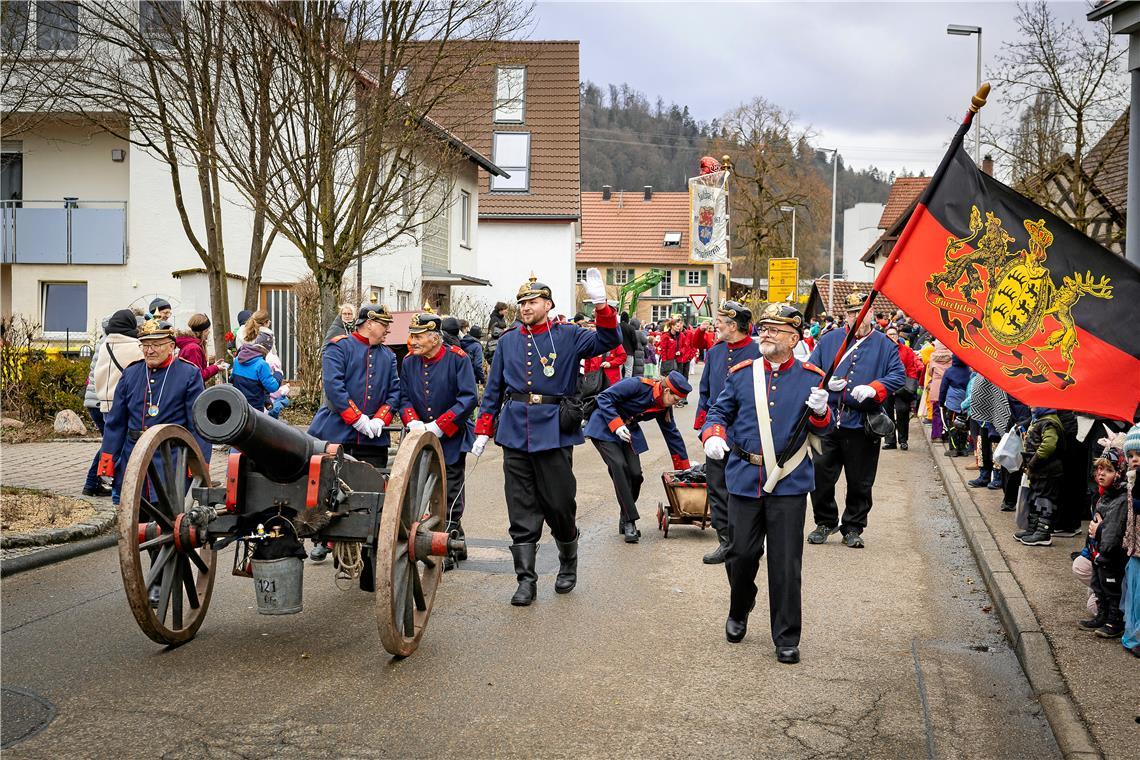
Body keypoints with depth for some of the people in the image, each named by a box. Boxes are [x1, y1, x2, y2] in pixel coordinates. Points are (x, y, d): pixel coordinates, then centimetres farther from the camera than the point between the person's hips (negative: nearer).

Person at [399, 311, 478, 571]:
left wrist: (439, 426, -21)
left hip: (452, 439, -5)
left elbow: (469, 398, -16)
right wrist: (412, 421, -15)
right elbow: (404, 397, 6)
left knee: (450, 496, -4)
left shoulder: (457, 359, -12)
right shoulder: (409, 362, 3)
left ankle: (447, 552, 3)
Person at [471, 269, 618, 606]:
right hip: (515, 435, 3)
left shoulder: (568, 337, 2)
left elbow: (608, 340, -13)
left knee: (559, 504, 4)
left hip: (554, 434, -3)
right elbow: (493, 389, 13)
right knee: (521, 511, 3)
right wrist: (482, 432, 8)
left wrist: (601, 304, -28)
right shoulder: (508, 341, 10)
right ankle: (526, 580, 8)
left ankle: (568, 565, 29)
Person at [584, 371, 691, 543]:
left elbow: (672, 434, 7)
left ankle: (625, 520, 10)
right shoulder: (637, 385, -26)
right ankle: (629, 522, -20)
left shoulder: (664, 408, -3)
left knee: (635, 474, -8)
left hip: (628, 432, 7)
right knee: (619, 466, -24)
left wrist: (684, 468, 11)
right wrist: (617, 425, -31)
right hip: (605, 428, -7)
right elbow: (604, 397, -24)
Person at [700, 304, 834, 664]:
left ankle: (787, 638, 12)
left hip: (789, 484, -2)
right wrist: (713, 436, -8)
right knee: (741, 554, 10)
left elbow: (824, 429, 3)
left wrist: (820, 412, -20)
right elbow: (719, 412, 13)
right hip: (744, 480, 2)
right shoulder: (742, 374, 4)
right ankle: (738, 613, 38)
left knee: (786, 563, 0)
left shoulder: (810, 378, 1)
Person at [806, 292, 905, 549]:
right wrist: (826, 383, -10)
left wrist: (873, 388, -18)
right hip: (827, 421, 1)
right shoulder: (829, 340, 9)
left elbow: (898, 375, -3)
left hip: (864, 424, -1)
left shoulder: (884, 345, 5)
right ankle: (825, 522, 20)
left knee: (860, 482, 6)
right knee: (820, 474, 3)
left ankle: (853, 528, 19)